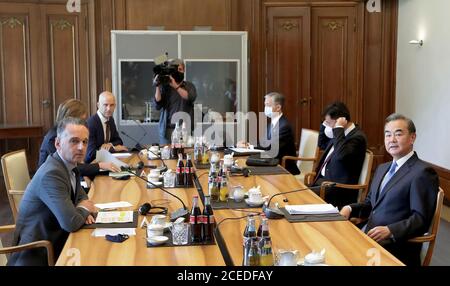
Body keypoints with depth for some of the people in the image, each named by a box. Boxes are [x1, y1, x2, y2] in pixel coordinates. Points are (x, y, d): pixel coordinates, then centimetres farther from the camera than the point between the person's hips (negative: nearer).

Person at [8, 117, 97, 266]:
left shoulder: (69, 164, 2)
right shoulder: (51, 174, -24)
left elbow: (80, 195, 19)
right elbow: (71, 223, -30)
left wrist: (83, 211, -2)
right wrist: (84, 209, -9)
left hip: (56, 244, 8)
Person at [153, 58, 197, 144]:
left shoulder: (189, 86, 9)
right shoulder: (164, 86, 7)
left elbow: (191, 98, -13)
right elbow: (157, 106, -4)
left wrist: (176, 86, -22)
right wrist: (158, 87, -13)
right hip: (167, 129, 0)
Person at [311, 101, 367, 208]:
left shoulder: (357, 137, -16)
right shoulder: (342, 134, 13)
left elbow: (341, 155, -33)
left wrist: (338, 128, -23)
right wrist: (324, 125, 14)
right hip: (322, 179, 9)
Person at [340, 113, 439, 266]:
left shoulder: (423, 173, -9)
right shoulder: (382, 168, 19)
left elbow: (421, 219, -14)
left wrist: (389, 230, -26)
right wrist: (350, 208, 3)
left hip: (397, 247, -7)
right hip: (368, 236, 8)